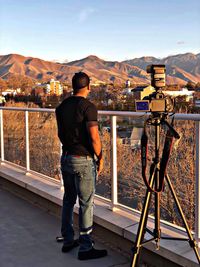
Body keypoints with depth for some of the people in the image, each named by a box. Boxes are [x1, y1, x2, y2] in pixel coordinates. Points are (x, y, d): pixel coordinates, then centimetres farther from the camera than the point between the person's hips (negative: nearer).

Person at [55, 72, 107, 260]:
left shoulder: (61, 106, 7)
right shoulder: (88, 106, -15)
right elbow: (94, 137, -18)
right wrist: (100, 158, -5)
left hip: (65, 158, 7)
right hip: (83, 160, -7)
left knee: (68, 200, 16)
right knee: (86, 204, 0)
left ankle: (67, 241, 26)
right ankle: (85, 248, 7)